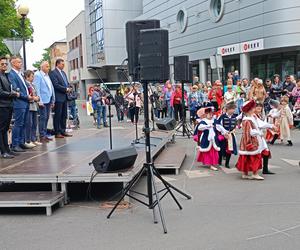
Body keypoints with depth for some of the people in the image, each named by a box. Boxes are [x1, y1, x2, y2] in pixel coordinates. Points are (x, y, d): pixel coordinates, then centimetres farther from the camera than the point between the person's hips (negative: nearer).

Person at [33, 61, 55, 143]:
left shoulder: (47, 75, 18)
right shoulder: (38, 75, -6)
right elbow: (37, 88, -12)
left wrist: (53, 100, 16)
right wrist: (39, 101, -18)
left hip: (49, 100, 8)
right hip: (42, 101, -8)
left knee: (46, 118, 11)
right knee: (43, 118, -6)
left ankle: (45, 134, 18)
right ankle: (42, 136, -1)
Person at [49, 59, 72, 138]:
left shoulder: (63, 73, 20)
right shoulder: (53, 73, -8)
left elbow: (67, 83, 22)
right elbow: (56, 85, -17)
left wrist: (68, 88, 1)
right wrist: (66, 89, -14)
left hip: (65, 97, 8)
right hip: (58, 97, -8)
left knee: (64, 115, 10)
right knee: (57, 115, -3)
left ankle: (63, 131, 16)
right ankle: (57, 132, 1)